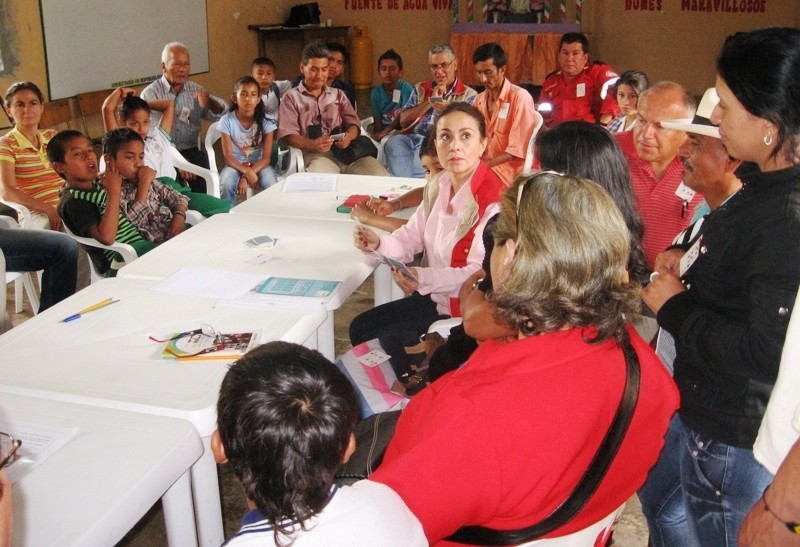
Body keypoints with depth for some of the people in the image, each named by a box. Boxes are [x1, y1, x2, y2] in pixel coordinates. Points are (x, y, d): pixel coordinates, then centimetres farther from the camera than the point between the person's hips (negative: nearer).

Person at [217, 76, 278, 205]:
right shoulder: (227, 121, -10)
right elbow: (228, 156, -11)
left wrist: (245, 177, -23)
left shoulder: (265, 122, -8)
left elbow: (266, 157, -11)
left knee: (272, 186, -29)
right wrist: (247, 171, -29)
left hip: (259, 164, 0)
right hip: (235, 164, 0)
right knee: (226, 185, -30)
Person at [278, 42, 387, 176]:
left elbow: (354, 123, 15)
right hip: (316, 154, -4)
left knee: (380, 176, -22)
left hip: (347, 149, 4)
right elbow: (287, 135, 0)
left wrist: (348, 136, -11)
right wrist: (313, 144, -20)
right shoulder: (292, 97, 12)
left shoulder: (338, 94, 25)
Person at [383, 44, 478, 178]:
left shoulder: (469, 95, 13)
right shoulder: (421, 89, 24)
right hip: (410, 137, 3)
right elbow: (403, 121, 12)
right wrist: (430, 101, 3)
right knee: (394, 142, -31)